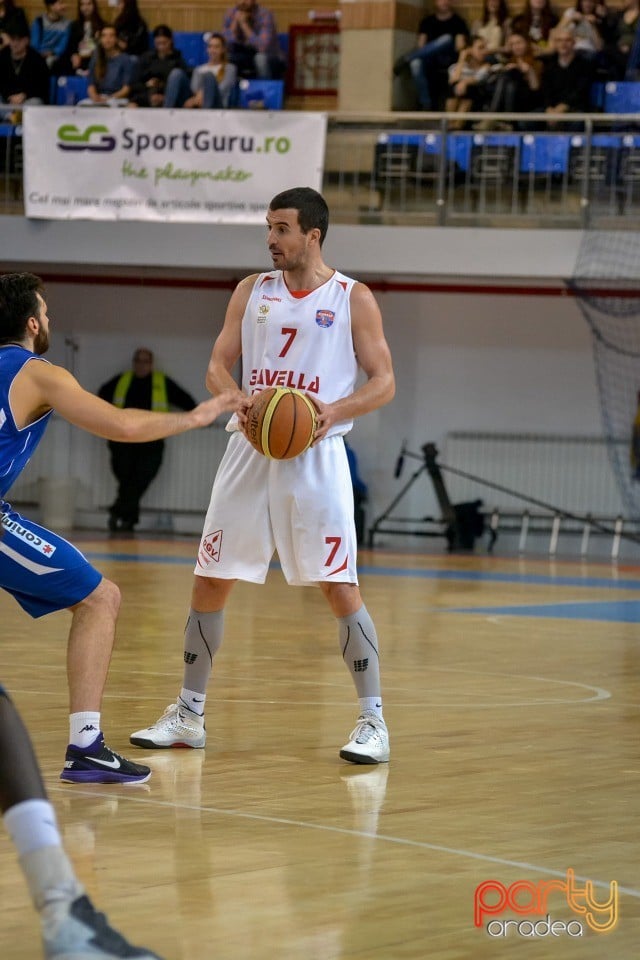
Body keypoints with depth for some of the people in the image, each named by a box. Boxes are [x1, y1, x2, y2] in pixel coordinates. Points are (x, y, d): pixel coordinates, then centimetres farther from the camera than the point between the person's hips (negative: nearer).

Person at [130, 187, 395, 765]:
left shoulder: (353, 299, 0)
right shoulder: (253, 291, 10)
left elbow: (383, 382, -1)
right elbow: (218, 366, 8)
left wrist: (335, 410, -20)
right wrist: (238, 399, -15)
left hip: (315, 455, -4)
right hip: (250, 450, 4)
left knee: (340, 588, -8)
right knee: (210, 581, 5)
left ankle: (373, 721, -1)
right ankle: (189, 714, 17)